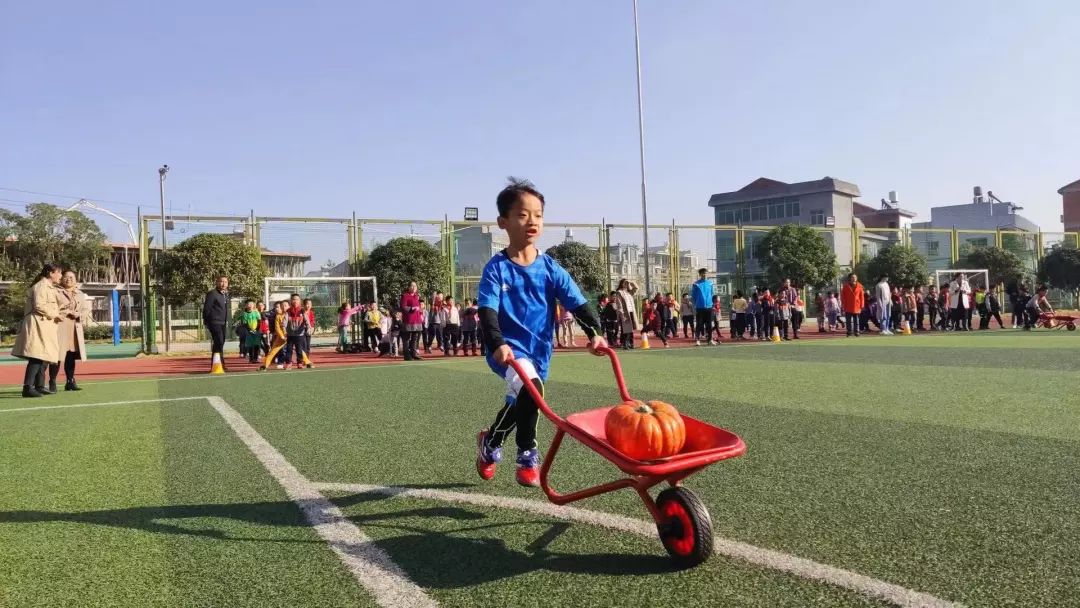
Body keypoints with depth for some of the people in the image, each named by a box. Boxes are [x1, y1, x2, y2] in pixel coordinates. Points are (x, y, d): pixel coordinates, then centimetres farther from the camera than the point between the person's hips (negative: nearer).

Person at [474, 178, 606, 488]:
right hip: (509, 348, -5)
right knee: (530, 387, -31)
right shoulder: (496, 268, -10)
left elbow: (577, 302, -6)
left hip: (539, 348, 5)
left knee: (520, 402, 19)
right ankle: (528, 456, -10)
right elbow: (487, 311, -18)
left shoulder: (550, 268, -1)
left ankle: (490, 442, 51)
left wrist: (594, 332, -22)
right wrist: (497, 344, -35)